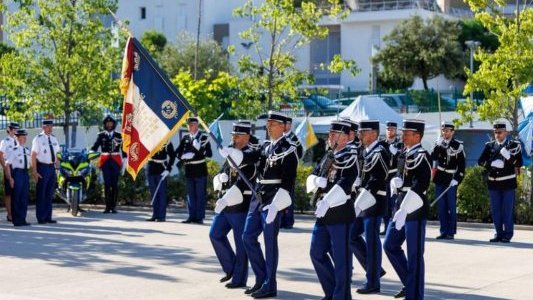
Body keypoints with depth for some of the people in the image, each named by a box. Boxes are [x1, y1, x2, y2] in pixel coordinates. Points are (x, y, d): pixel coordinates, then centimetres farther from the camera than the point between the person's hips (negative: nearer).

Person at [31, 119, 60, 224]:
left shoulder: (54, 139, 12)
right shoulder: (38, 139, -7)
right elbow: (33, 156, -10)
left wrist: (56, 163, 7)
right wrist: (34, 171, -14)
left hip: (52, 167, 6)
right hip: (42, 167, -6)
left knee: (50, 194, 10)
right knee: (41, 194, -2)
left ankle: (48, 217, 16)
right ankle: (41, 218, 3)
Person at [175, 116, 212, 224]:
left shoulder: (204, 137, -3)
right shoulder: (185, 138, 9)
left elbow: (209, 153, -10)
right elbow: (178, 152, 10)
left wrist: (200, 148, -24)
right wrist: (184, 157, -9)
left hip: (200, 170, -4)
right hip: (189, 170, 4)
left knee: (200, 194, 0)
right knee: (190, 194, 8)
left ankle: (199, 217, 3)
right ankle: (191, 216, 13)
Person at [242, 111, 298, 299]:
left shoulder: (288, 150, -9)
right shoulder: (265, 146, 14)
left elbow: (288, 182, -15)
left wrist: (275, 205, -24)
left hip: (273, 201, -8)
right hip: (258, 198, 8)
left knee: (270, 242, -2)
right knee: (248, 237, 9)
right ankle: (261, 279, 20)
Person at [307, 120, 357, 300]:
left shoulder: (350, 157, -7)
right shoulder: (327, 157, 16)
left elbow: (345, 183, -21)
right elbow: (311, 179, 14)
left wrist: (327, 202, -32)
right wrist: (317, 181, -10)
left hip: (340, 213, -8)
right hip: (322, 213, 8)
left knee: (341, 258, -2)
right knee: (317, 253, 11)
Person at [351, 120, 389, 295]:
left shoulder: (379, 153, -15)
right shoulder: (365, 152, 13)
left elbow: (376, 183, -22)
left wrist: (358, 205, -24)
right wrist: (357, 203, 14)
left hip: (374, 204, -9)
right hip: (364, 203, 9)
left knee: (372, 242, -3)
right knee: (352, 236, 12)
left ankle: (373, 283, 4)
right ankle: (374, 268, 22)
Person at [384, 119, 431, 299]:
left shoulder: (421, 156, -14)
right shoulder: (405, 154, 12)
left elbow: (420, 186, -24)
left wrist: (403, 211, -30)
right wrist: (395, 182, -3)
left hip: (414, 210, -9)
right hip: (400, 206, 9)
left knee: (414, 255, -2)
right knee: (390, 245, 13)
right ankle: (409, 283, 24)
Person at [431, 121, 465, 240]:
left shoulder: (458, 145, -3)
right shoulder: (438, 143, 9)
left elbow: (461, 165, -5)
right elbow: (433, 158, -6)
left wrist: (457, 179, -13)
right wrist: (438, 145, -15)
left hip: (451, 181, -4)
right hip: (439, 179, 4)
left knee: (451, 207, -2)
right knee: (441, 207, 6)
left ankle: (451, 232, 2)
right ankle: (443, 231, 11)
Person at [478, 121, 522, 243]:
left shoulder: (514, 145, 1)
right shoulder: (489, 145, 9)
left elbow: (519, 163, -6)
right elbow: (480, 161, 2)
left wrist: (508, 156, -21)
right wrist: (492, 164, -14)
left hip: (508, 183, -3)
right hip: (493, 183, 3)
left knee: (508, 210, -1)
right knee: (495, 210, 6)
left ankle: (507, 234, 4)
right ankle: (499, 233, 14)